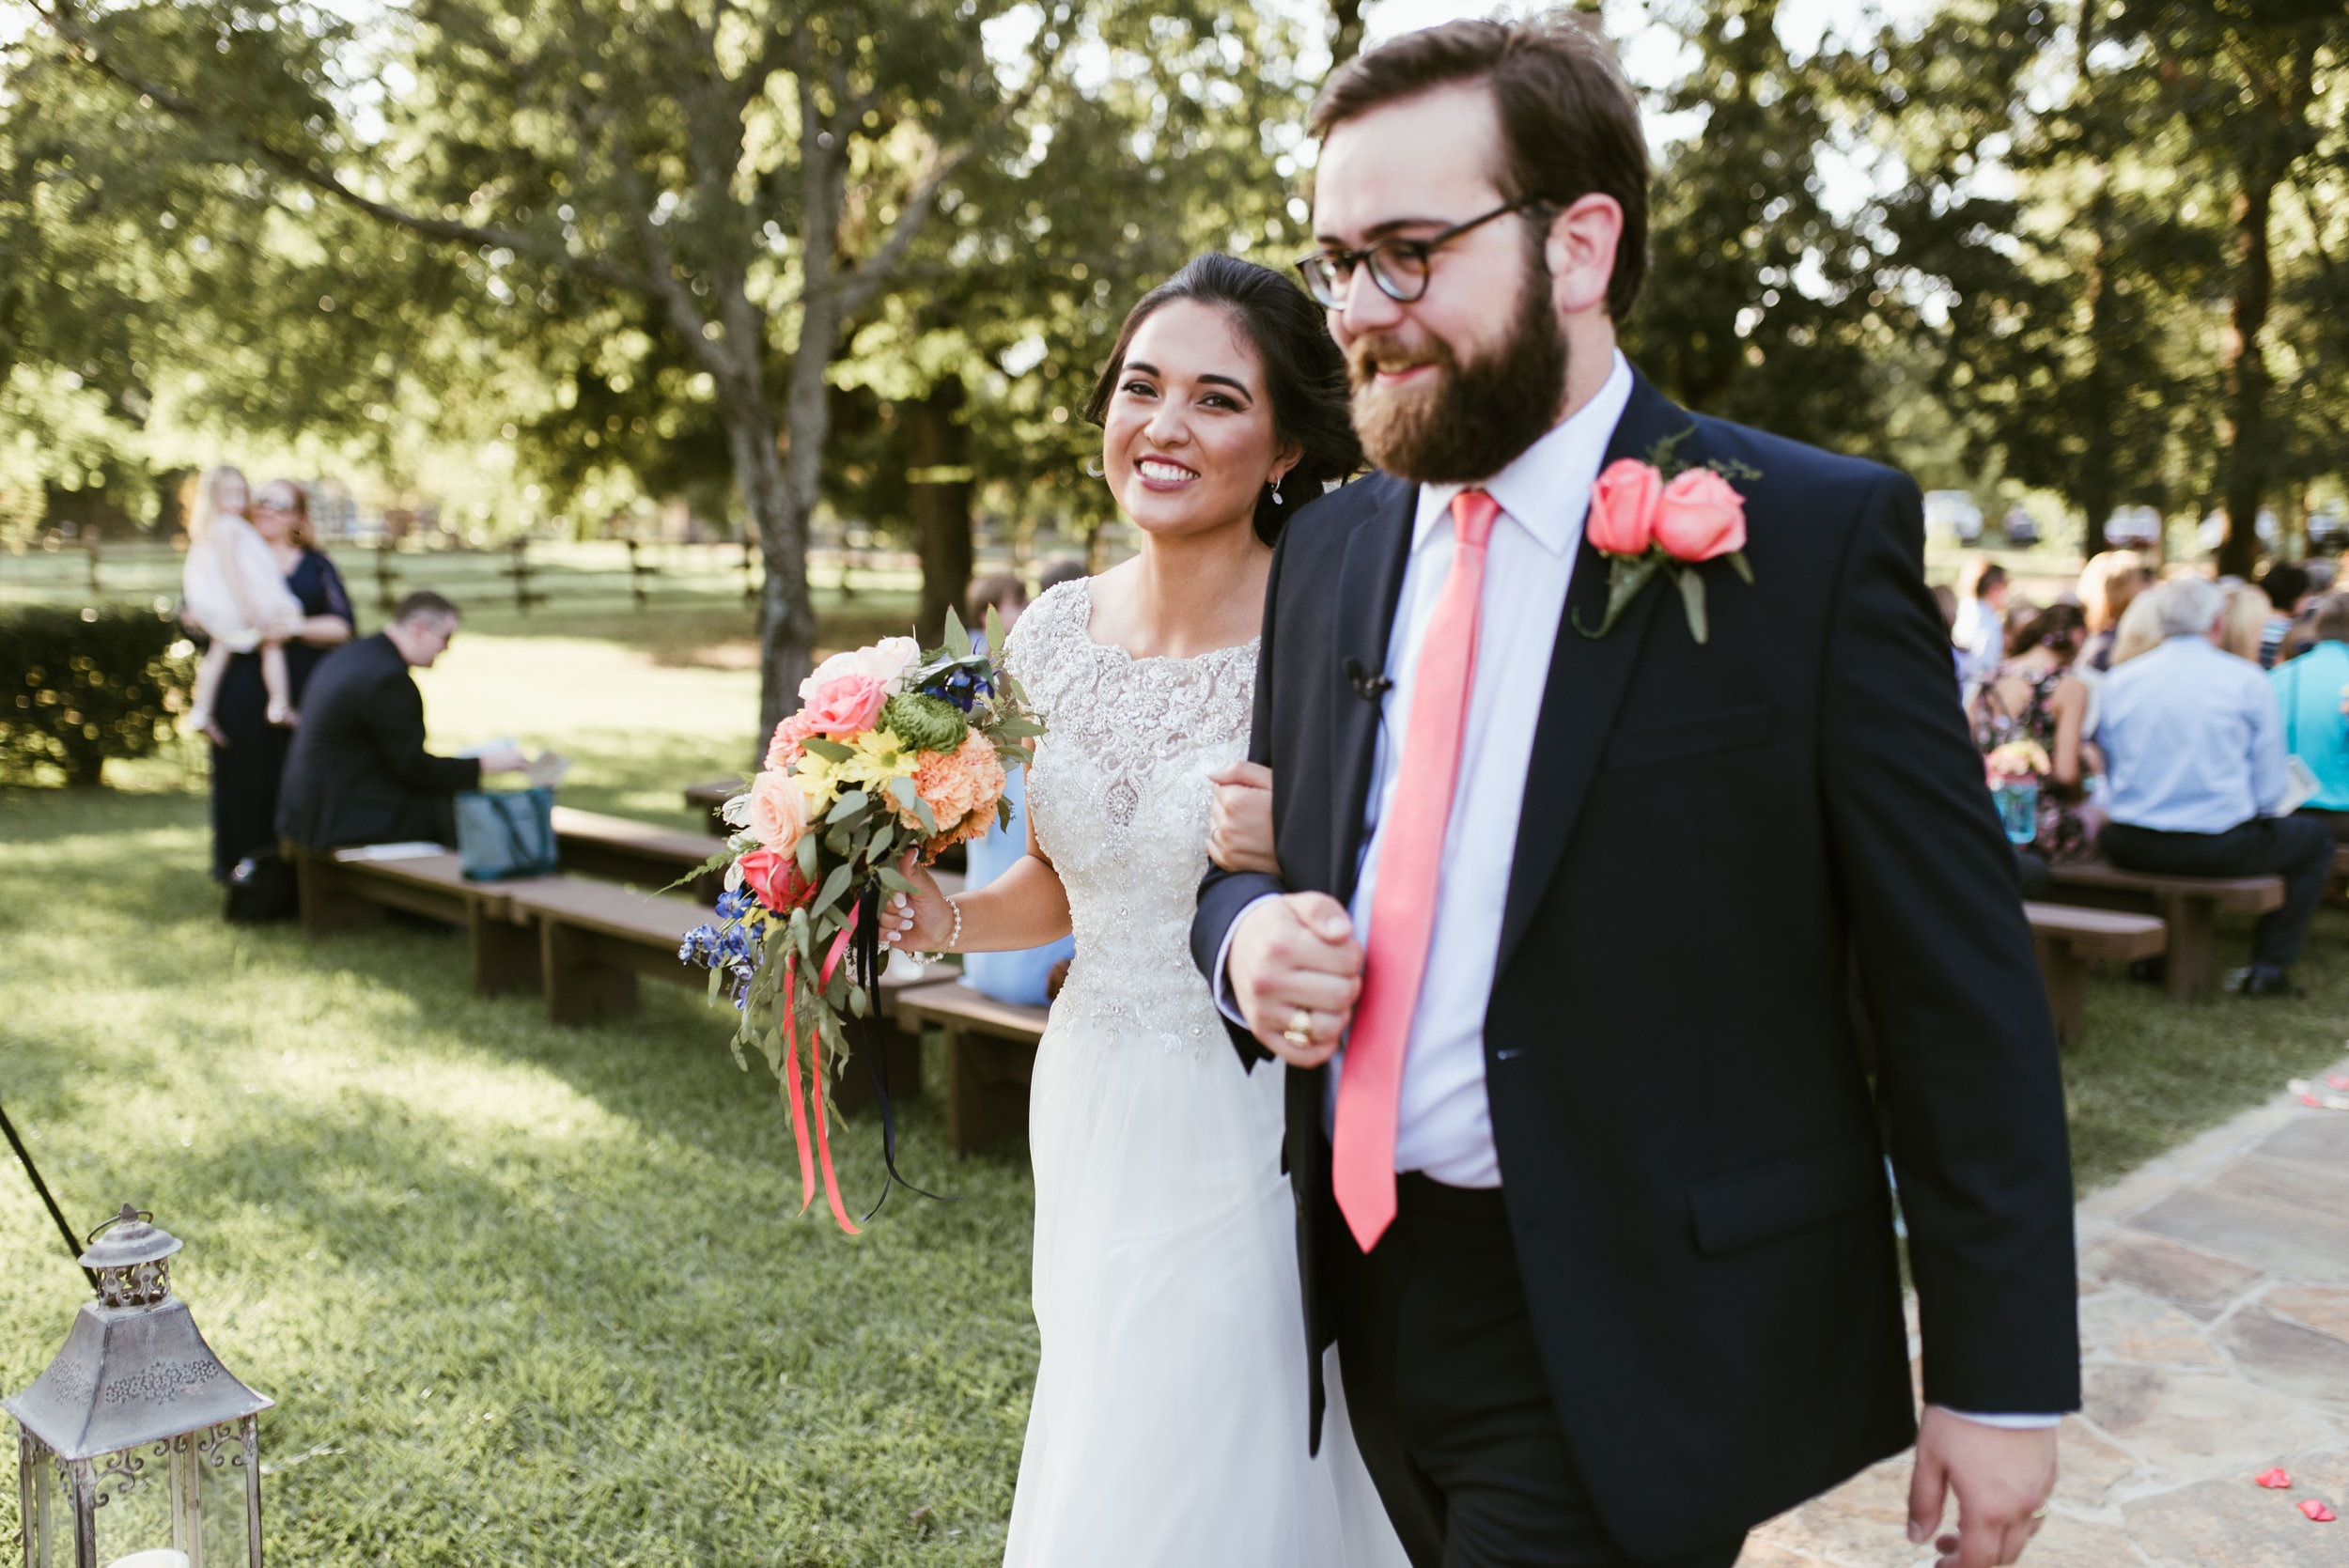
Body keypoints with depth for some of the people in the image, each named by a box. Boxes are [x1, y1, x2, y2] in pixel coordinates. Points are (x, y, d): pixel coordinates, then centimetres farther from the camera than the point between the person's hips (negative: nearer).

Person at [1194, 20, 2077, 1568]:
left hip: (1631, 1344, -5)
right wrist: (1248, 935, -9)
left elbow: (1960, 991, -9)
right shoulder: (1331, 548, 5)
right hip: (1375, 1300, 6)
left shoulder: (1815, 536, -11)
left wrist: (2002, 1377, -7)